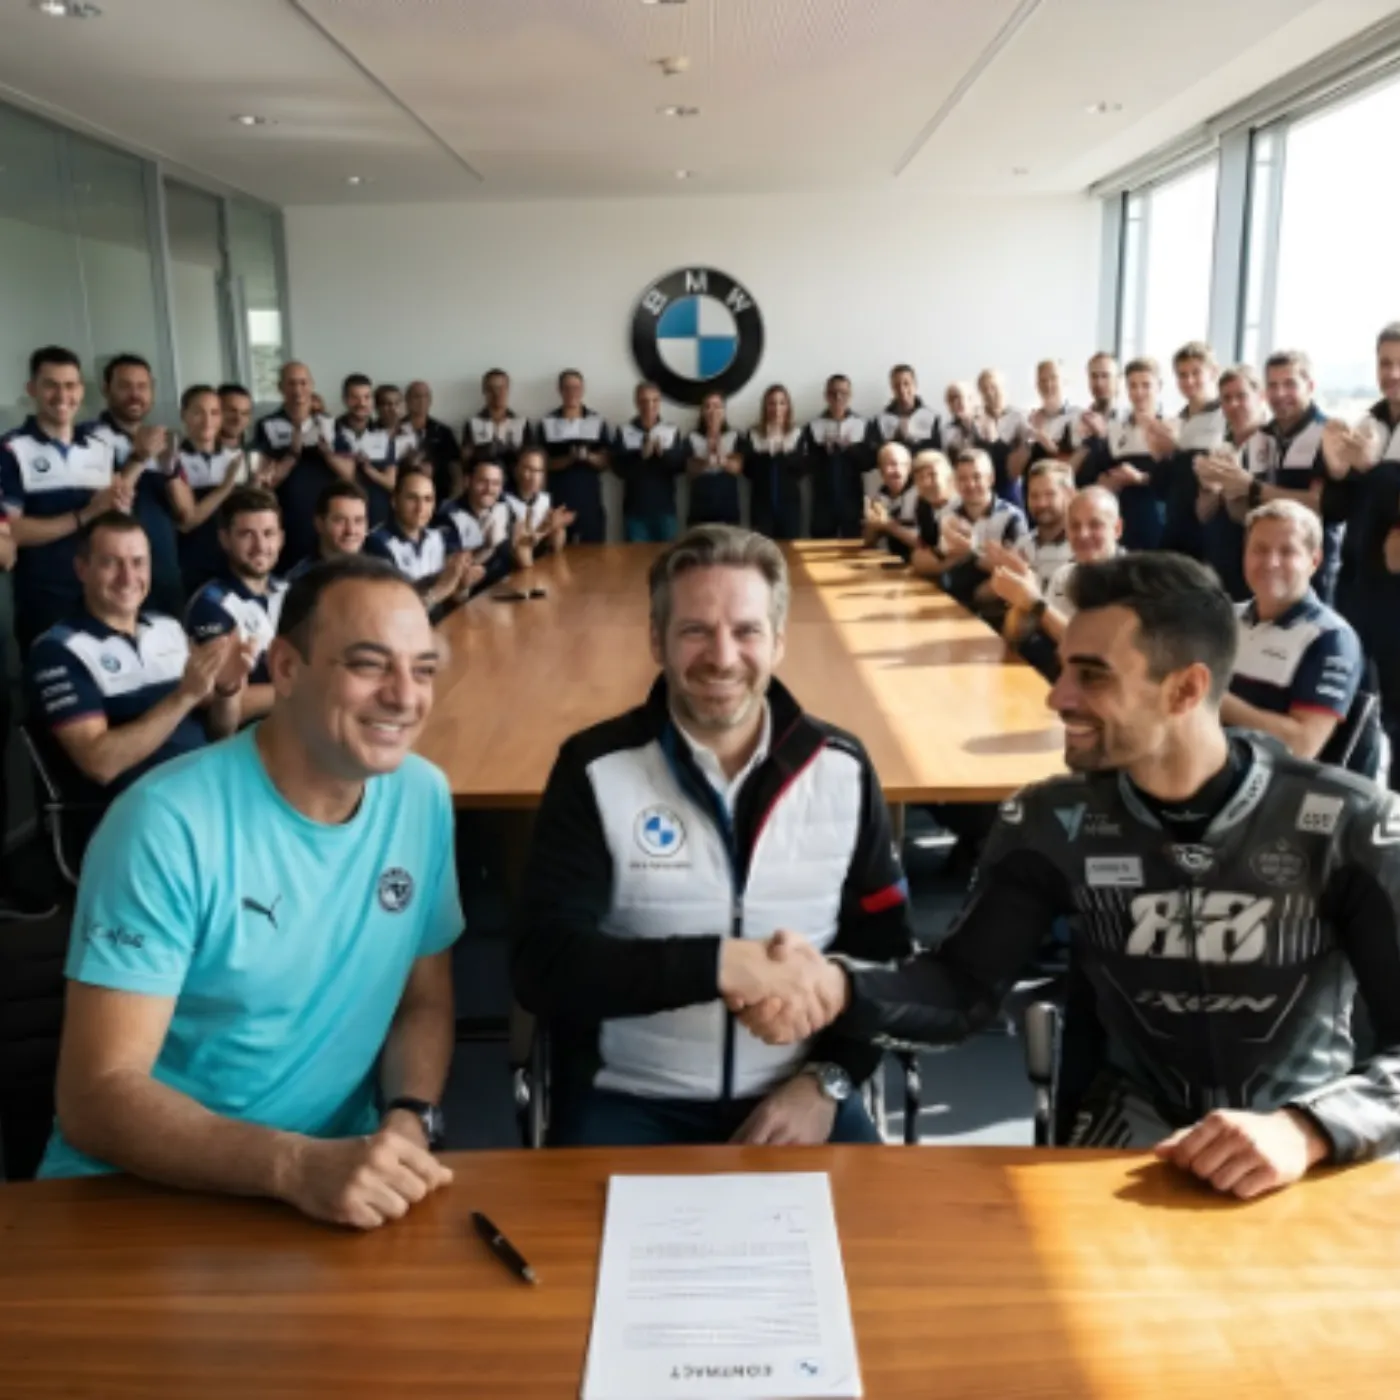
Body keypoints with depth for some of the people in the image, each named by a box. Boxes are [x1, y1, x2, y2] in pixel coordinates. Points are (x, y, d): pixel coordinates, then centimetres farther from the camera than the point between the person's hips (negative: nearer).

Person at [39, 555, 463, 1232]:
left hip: (338, 1169, 3)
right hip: (144, 1190, -3)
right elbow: (96, 1097, -17)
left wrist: (409, 1120, -12)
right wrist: (297, 1165, -30)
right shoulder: (170, 823, -17)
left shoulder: (423, 797, -2)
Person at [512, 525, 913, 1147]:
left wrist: (826, 1081, -8)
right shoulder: (595, 771, -8)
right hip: (628, 1100, -2)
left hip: (796, 1095, 2)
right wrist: (713, 964, -22)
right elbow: (543, 964, -14)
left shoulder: (841, 771, 0)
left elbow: (884, 956, 6)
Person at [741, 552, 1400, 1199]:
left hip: (1315, 1137, 0)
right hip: (1139, 1123, 1)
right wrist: (838, 987, -29)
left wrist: (1305, 1130, -33)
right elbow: (965, 986, -9)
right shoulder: (1053, 822, -8)